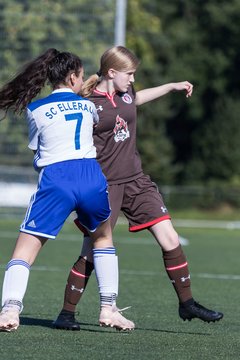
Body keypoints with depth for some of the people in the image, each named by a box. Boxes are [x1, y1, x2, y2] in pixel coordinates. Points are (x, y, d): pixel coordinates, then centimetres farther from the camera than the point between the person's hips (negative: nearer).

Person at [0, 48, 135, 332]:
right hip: (92, 176, 3)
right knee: (102, 239, 28)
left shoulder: (35, 110, 9)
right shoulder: (87, 105, 17)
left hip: (55, 180, -3)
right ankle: (109, 308, 22)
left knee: (24, 252, 0)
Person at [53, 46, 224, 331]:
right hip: (104, 186, -6)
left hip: (136, 181, 6)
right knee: (92, 253, -7)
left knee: (170, 240, 1)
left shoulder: (126, 93, 7)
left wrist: (173, 86, 39)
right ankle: (66, 314, 6)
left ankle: (187, 304, 13)